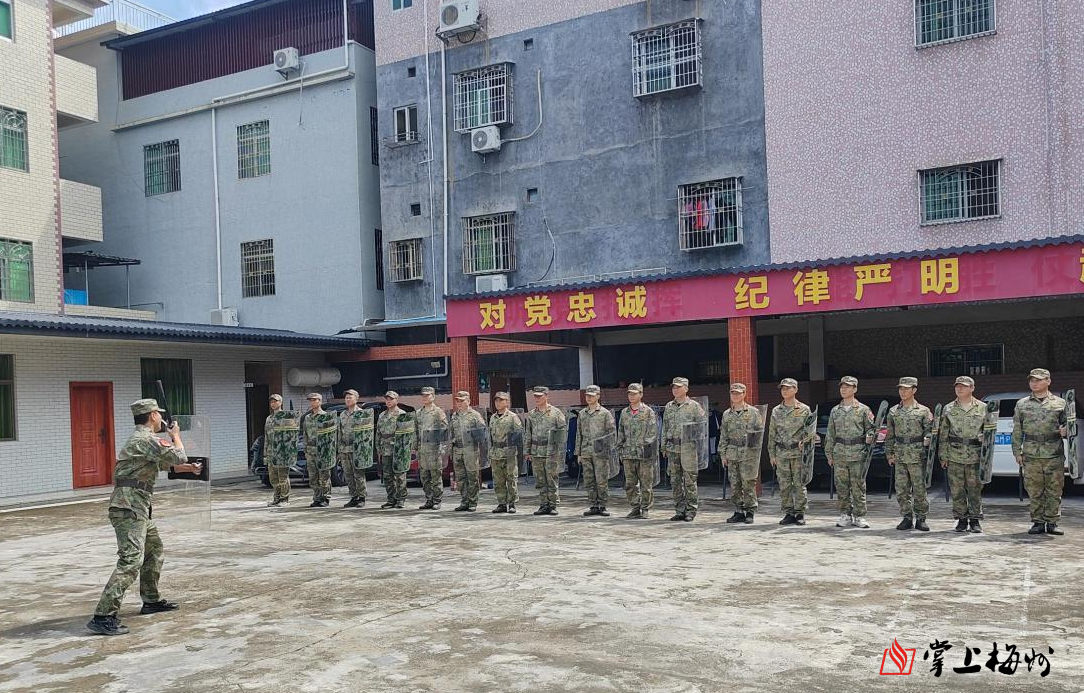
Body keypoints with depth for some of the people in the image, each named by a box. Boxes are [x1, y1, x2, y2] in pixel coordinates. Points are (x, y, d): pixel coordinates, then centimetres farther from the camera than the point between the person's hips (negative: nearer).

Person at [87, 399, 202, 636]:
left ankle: (151, 600, 35)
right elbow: (178, 457, -14)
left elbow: (164, 463, 32)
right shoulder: (146, 439, -14)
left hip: (137, 508, 11)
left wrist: (189, 468, 38)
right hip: (130, 507, -11)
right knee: (131, 561, -16)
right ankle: (103, 617, -20)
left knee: (154, 549, 24)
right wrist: (176, 435, 3)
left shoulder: (140, 438, 19)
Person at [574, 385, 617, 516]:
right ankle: (594, 506, 11)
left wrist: (609, 450, -9)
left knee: (602, 481, -4)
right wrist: (578, 453, 13)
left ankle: (603, 506, 3)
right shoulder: (582, 414, 14)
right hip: (586, 452, 5)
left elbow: (612, 433, -1)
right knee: (589, 481, 5)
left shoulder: (605, 413, 1)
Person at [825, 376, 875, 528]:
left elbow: (870, 428, 7)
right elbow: (831, 434, 14)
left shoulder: (863, 409, 3)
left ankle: (859, 516, 6)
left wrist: (870, 437, -16)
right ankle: (845, 515, 13)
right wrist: (829, 454, 11)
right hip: (840, 454, 3)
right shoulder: (835, 411, 12)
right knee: (842, 487, 5)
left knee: (858, 487, -1)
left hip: (858, 453, -3)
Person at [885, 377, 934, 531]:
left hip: (917, 455, -3)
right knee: (901, 489, 4)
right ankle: (907, 518, 13)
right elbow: (890, 434, 15)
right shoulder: (893, 411, 12)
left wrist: (927, 439, -17)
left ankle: (921, 519, 9)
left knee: (919, 488, -1)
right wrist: (889, 453, 10)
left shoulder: (923, 411, 3)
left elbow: (929, 430, 2)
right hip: (899, 456, 3)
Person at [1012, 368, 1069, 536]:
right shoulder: (1022, 404, 10)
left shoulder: (1060, 403, 8)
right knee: (1034, 492, 2)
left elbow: (1067, 425, 13)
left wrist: (1065, 431, -11)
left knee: (1054, 491, 2)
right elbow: (1017, 431, 10)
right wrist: (1017, 452, 3)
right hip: (1031, 455, 1)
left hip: (1055, 455, 0)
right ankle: (1038, 522, 10)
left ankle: (1052, 522, 11)